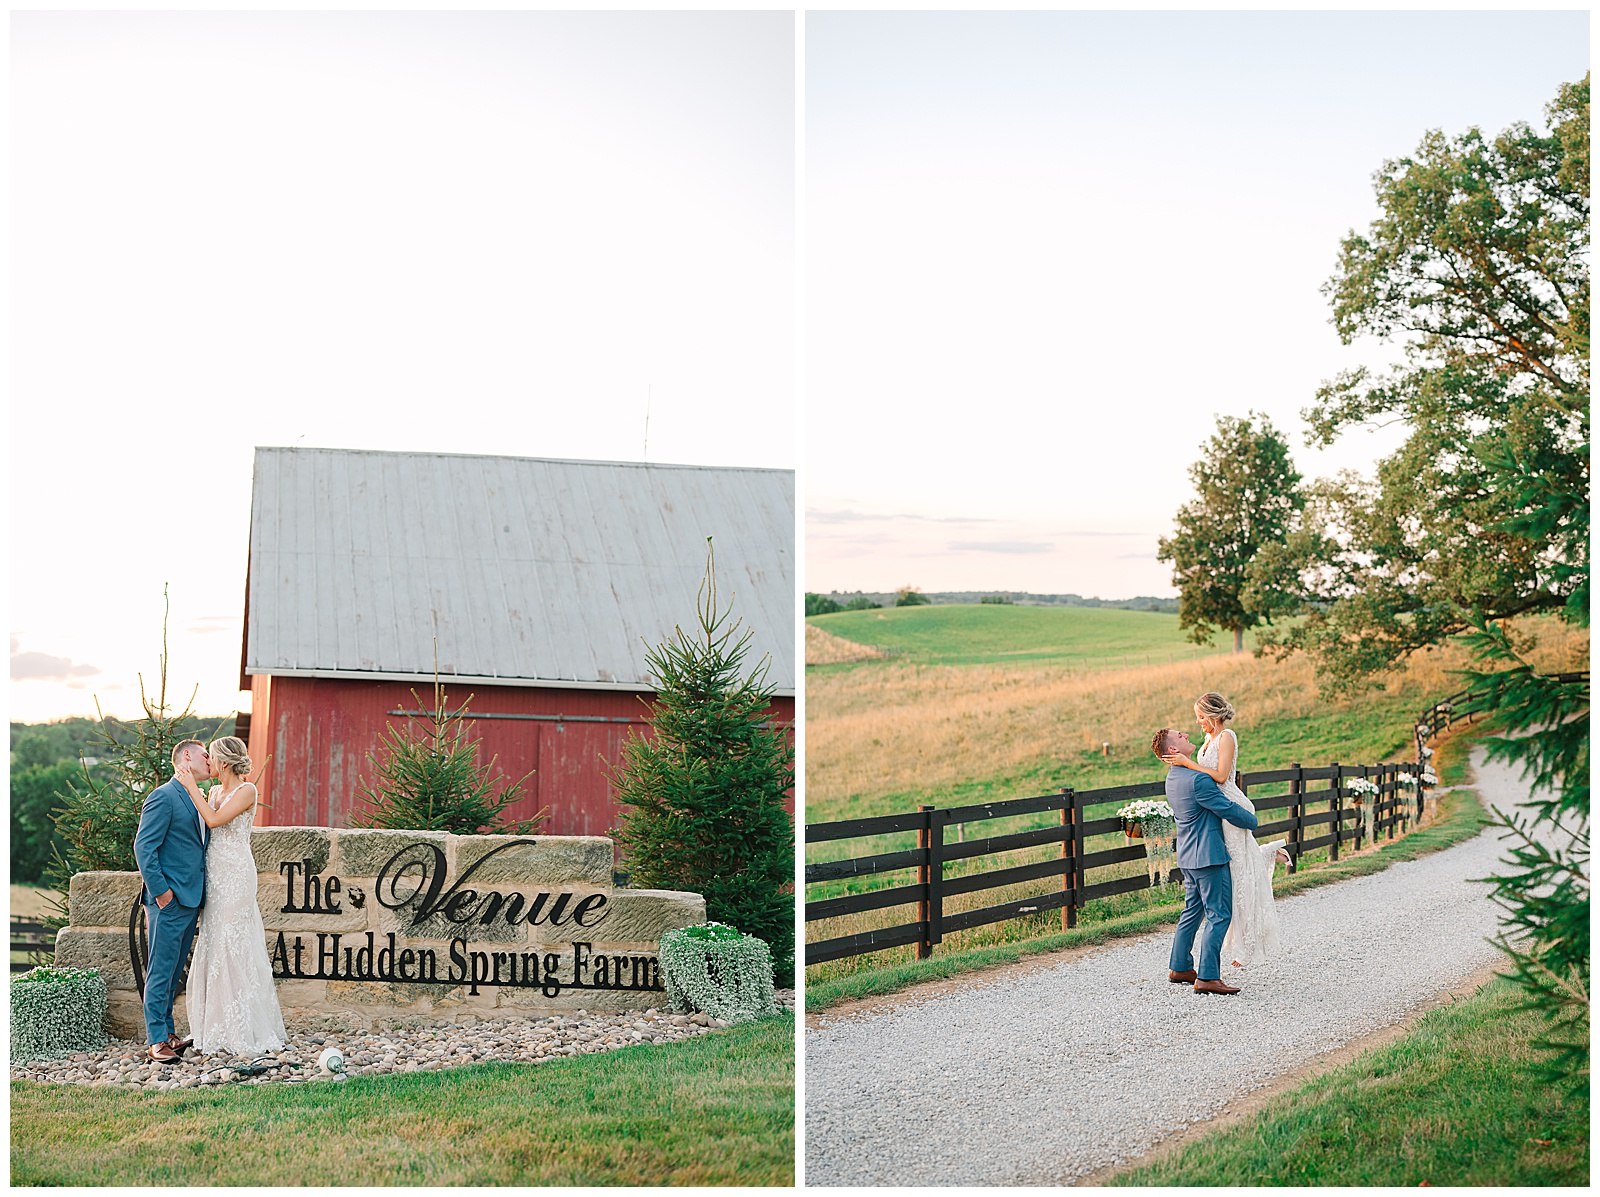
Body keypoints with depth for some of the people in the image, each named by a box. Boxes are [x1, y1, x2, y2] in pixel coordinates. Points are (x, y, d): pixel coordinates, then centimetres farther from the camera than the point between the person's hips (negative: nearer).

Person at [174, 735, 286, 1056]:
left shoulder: (246, 790, -10)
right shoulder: (214, 791, 14)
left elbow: (214, 820, -19)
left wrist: (192, 787, -13)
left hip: (235, 876, -8)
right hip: (215, 876, 8)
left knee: (232, 947, -6)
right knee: (214, 947, 9)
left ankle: (243, 1029, 0)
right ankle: (219, 1027, 16)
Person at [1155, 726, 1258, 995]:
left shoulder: (1173, 778, 11)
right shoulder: (1197, 779, -20)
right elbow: (1229, 810, -15)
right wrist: (1253, 821, 4)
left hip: (1188, 856, 10)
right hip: (1209, 856, -10)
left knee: (1193, 911, 18)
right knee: (1219, 915, -6)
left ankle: (1180, 968, 24)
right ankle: (1207, 977, -9)